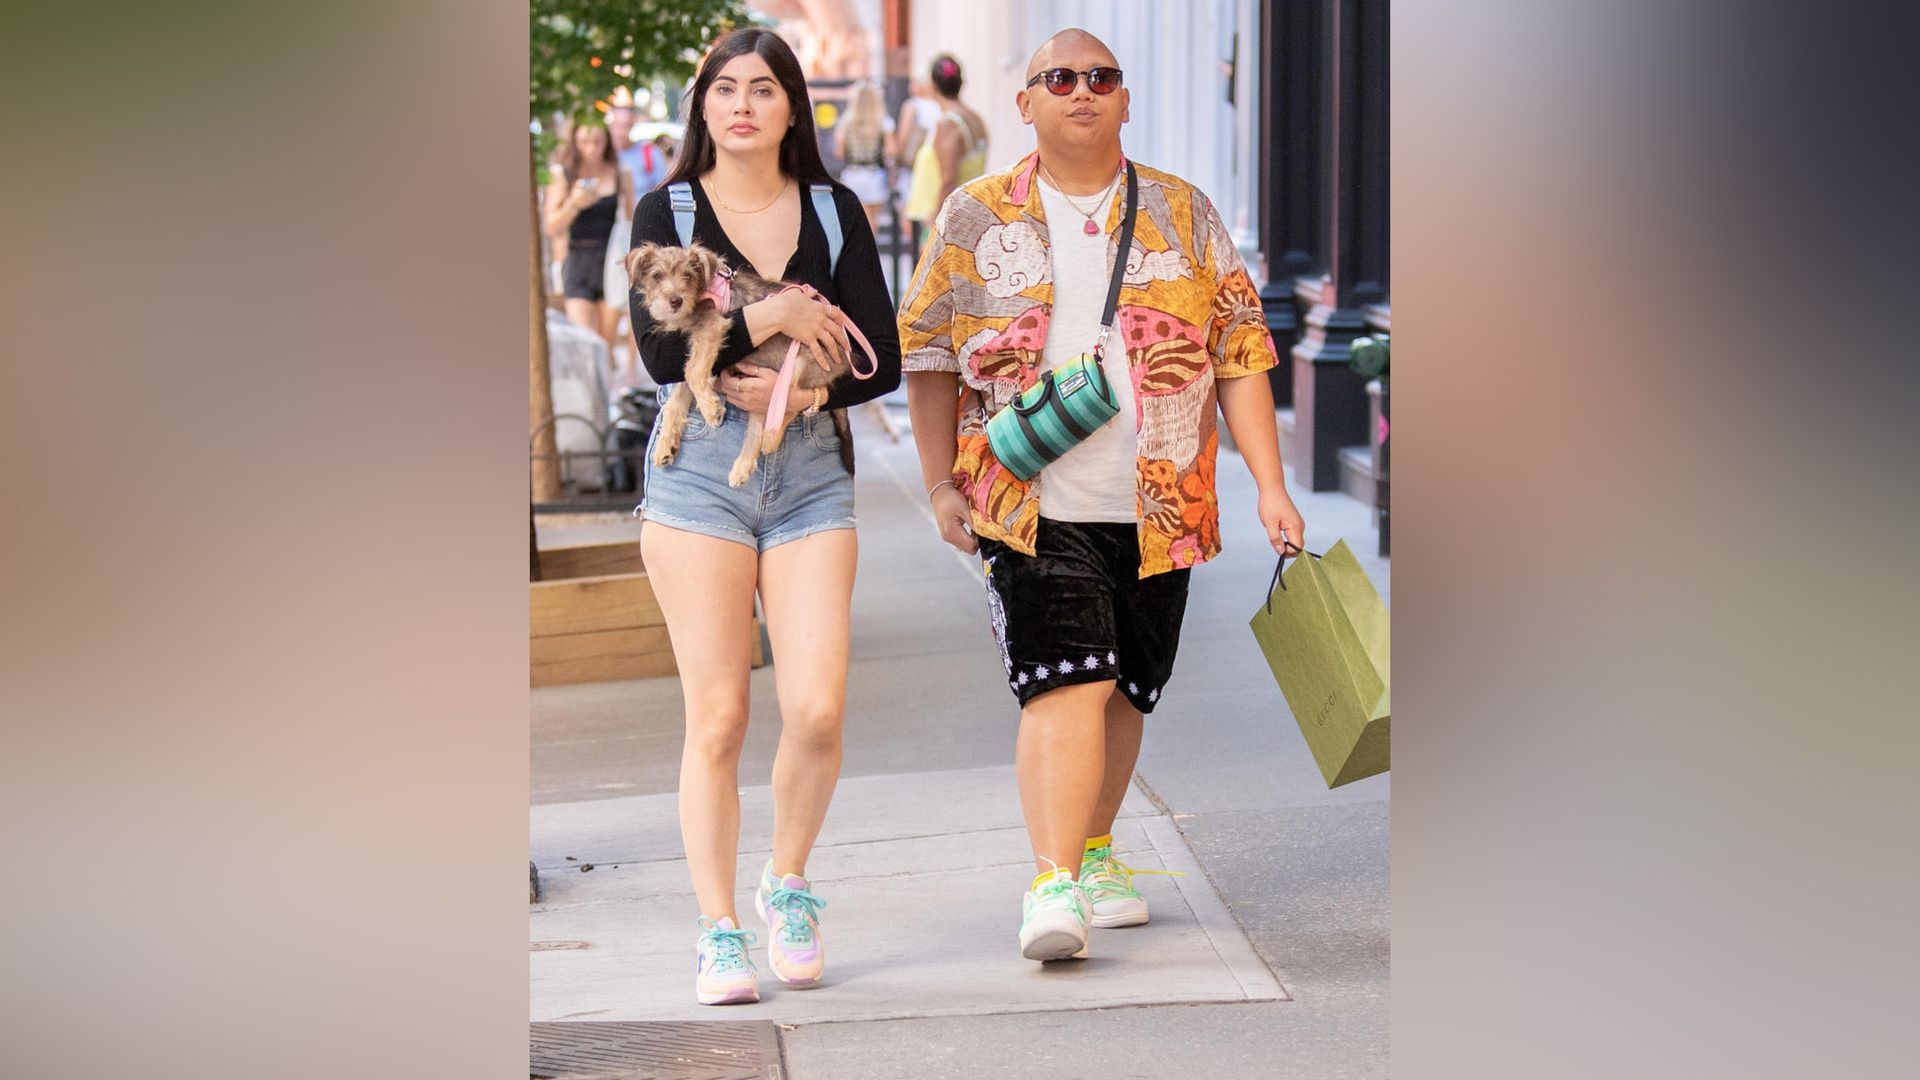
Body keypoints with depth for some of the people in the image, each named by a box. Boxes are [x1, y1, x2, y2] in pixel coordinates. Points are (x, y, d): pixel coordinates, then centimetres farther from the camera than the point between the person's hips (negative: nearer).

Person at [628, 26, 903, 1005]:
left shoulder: (834, 213, 10)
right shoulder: (667, 211, 4)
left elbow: (881, 359, 4)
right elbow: (659, 350, -10)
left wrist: (807, 391, -12)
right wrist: (773, 315, -14)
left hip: (809, 475, 2)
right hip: (698, 473, -2)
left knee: (817, 710, -8)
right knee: (717, 716, -4)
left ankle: (787, 886, 17)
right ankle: (718, 933, 5)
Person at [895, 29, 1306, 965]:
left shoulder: (1183, 215, 7)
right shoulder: (975, 219, 4)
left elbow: (1240, 351, 7)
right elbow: (927, 351, 10)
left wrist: (1270, 487, 1)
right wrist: (940, 482, 5)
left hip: (1158, 508, 3)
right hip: (1032, 505, -3)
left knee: (1124, 690, 11)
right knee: (1066, 684, -17)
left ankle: (1093, 855, 31)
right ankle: (1053, 887, -22)